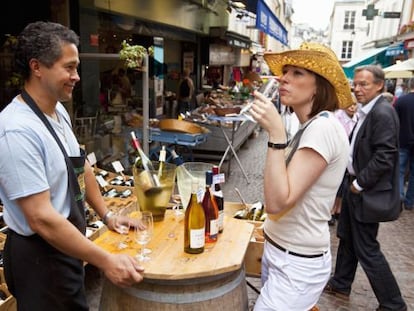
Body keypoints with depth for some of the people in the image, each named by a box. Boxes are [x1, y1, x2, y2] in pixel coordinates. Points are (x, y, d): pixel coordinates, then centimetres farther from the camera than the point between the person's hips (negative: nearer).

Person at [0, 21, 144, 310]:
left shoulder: (58, 110, 0)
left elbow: (80, 166, 10)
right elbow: (41, 219, -29)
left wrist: (106, 215, 10)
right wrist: (106, 260, -27)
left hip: (65, 245, 8)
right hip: (40, 256, -8)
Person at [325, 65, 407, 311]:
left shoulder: (383, 113, -20)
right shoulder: (367, 111, 9)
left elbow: (384, 157, -25)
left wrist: (360, 183, -17)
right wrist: (354, 181, 6)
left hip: (369, 192, -10)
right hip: (356, 185, 10)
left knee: (367, 249, 2)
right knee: (347, 238, 20)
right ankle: (341, 284, 38)